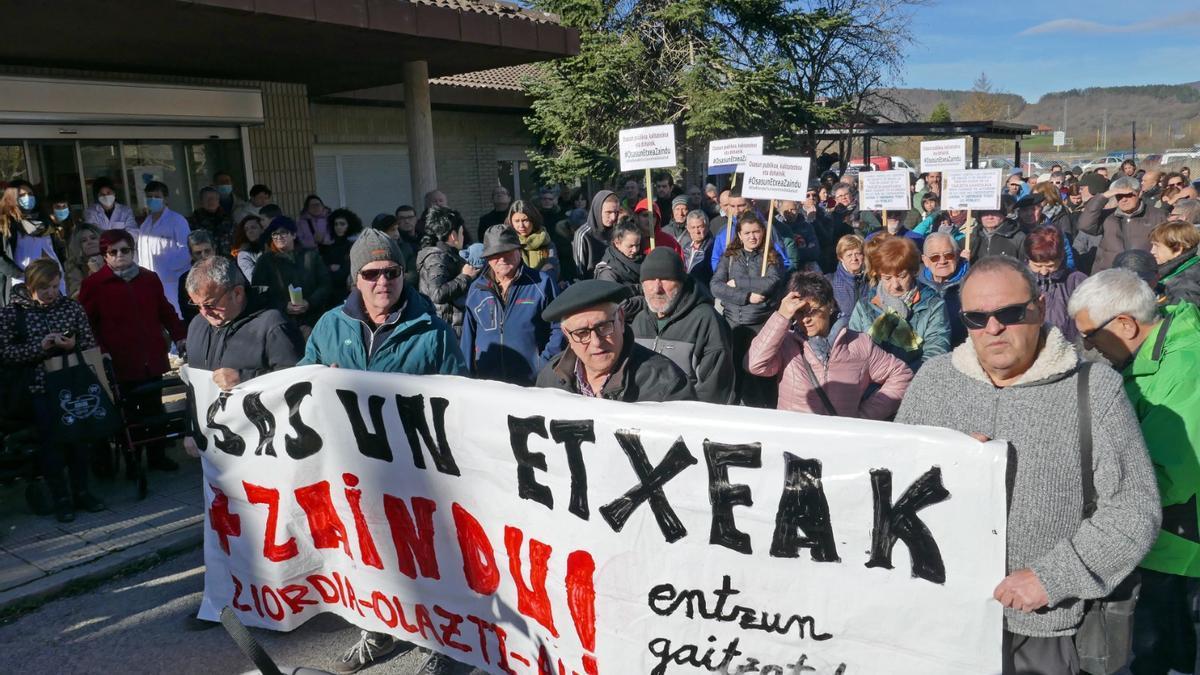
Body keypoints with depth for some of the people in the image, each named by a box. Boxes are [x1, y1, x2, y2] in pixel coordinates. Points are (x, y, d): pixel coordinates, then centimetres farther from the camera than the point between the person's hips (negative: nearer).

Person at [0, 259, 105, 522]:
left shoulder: (72, 307, 2)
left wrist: (73, 346, -15)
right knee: (51, 442, 1)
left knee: (79, 438, 6)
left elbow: (91, 344, 5)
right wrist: (40, 346, -19)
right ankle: (60, 498, 14)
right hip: (39, 389, -2)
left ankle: (81, 492, 21)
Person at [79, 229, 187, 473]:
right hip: (121, 362, -3)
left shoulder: (150, 278, 9)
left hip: (153, 359, 3)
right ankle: (131, 462, 19)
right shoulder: (93, 284, -3)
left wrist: (179, 337, 5)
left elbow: (166, 311, 16)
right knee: (128, 413, 6)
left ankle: (157, 455, 26)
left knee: (154, 409, 13)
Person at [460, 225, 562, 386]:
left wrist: (545, 366, -11)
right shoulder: (476, 289, 9)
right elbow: (468, 337, 14)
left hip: (533, 383, -3)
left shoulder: (542, 283, -2)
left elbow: (558, 329, -3)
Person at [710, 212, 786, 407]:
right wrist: (746, 296, -12)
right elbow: (715, 286, -3)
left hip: (762, 323, -2)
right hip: (732, 322, 2)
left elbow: (771, 283, -13)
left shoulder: (772, 257, 6)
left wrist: (737, 283, -6)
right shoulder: (729, 257, 10)